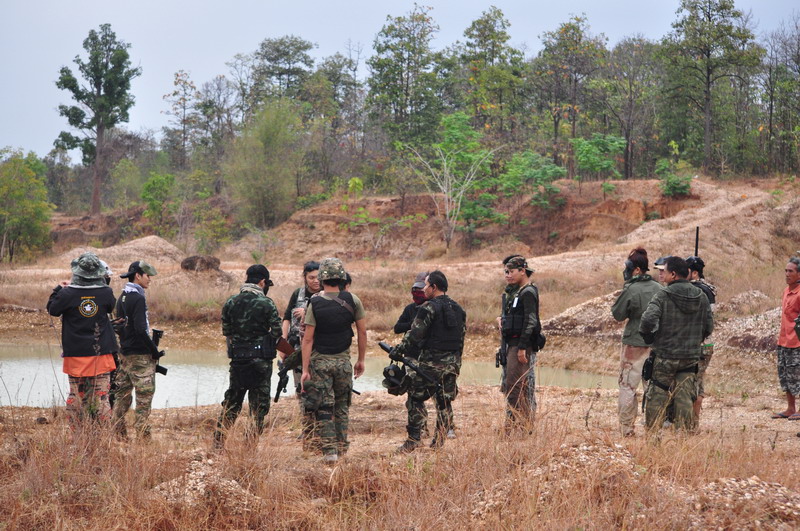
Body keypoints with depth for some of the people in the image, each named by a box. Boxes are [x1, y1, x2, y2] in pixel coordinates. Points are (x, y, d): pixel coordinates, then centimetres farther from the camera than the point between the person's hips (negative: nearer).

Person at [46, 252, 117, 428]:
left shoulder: (67, 294, -12)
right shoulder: (106, 293, -9)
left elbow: (52, 309, 5)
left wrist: (58, 289, 18)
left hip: (75, 354, 0)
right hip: (101, 353, 0)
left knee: (76, 395, 9)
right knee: (101, 396, 5)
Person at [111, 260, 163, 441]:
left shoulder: (122, 298, 12)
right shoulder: (138, 298, -16)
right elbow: (141, 329, -22)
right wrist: (155, 351, -14)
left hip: (125, 353, 9)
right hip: (140, 355, -9)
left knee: (123, 395, 12)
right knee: (145, 396, -4)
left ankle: (119, 435, 15)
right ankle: (143, 436, -5)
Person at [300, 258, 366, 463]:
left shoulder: (315, 303, -11)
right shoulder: (352, 300, -3)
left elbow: (308, 339, -12)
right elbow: (362, 332, 1)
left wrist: (305, 370, -9)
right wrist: (361, 360, 13)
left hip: (320, 361, -2)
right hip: (343, 360, 2)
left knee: (323, 408, 2)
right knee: (342, 406, 15)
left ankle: (329, 450, -3)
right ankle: (342, 447, 16)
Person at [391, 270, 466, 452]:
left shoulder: (429, 308, -12)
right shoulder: (458, 309, 12)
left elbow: (414, 334, -13)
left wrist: (398, 351, -1)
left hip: (431, 362, -7)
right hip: (453, 362, 7)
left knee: (416, 398, 1)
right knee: (444, 401, 11)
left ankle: (414, 439, -5)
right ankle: (439, 441, 12)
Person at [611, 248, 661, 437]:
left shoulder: (631, 290, -14)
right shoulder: (658, 288, 4)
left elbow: (618, 314, -5)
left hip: (634, 345, -5)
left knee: (627, 386, 2)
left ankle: (626, 428, 1)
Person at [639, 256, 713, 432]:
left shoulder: (663, 295, -12)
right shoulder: (701, 297, 3)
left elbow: (648, 320, -24)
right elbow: (709, 327, 6)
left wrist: (648, 338, -6)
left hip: (665, 357, -3)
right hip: (691, 358, 4)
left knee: (657, 399, 7)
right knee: (685, 401, 6)